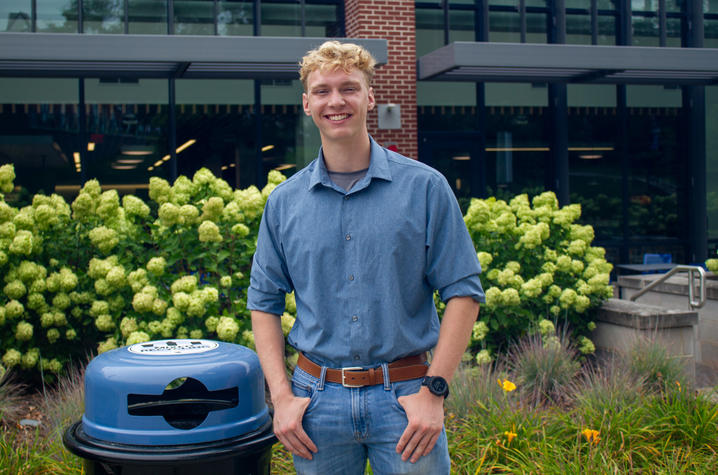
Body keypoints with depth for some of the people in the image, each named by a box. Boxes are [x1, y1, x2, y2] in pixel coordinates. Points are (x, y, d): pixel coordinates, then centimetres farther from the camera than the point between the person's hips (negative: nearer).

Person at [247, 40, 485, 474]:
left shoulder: (425, 187, -3)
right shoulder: (284, 202, 4)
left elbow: (463, 293, -3)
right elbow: (265, 303, 9)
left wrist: (433, 391, -10)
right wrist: (282, 397, -1)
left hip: (404, 398, -2)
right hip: (318, 398, 2)